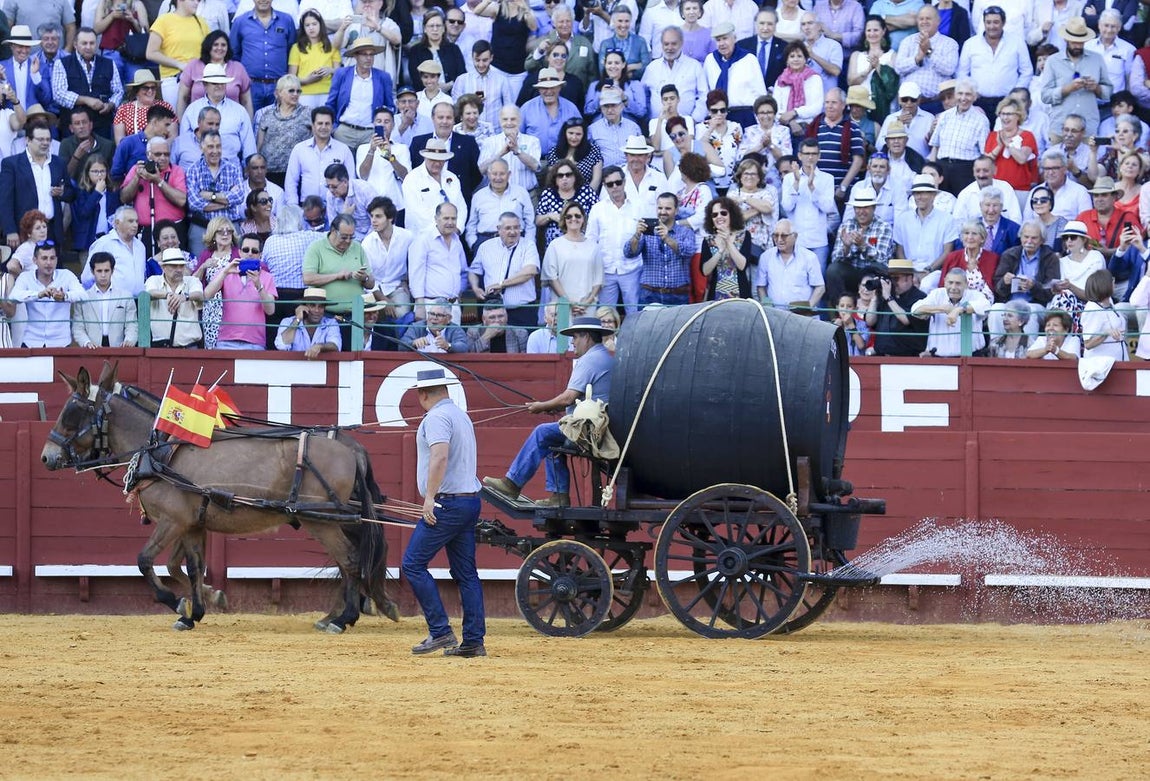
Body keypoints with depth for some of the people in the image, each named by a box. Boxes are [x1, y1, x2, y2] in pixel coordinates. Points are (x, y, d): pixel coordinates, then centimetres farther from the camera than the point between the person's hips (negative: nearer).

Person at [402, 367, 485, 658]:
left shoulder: (436, 417, -11)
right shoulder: (461, 415, 19)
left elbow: (440, 456, -25)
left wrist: (430, 498, -25)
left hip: (447, 502, -10)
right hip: (470, 500, 10)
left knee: (413, 564, -5)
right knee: (466, 572, 9)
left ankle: (440, 632, -10)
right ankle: (474, 642, 7)